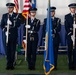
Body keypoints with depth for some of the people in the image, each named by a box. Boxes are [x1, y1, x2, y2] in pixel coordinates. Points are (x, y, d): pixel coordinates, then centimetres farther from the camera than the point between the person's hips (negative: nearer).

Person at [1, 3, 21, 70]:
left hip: (14, 35, -1)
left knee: (13, 50, 1)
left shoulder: (17, 15, 4)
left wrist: (11, 24, -20)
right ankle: (8, 64, 10)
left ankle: (12, 64, 9)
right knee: (8, 50, 3)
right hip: (7, 35, 2)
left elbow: (18, 24, -7)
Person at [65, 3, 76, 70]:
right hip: (69, 35, 0)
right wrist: (70, 33, -8)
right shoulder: (67, 16, 9)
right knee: (70, 50, 2)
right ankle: (70, 65, 7)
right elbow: (66, 26, 3)